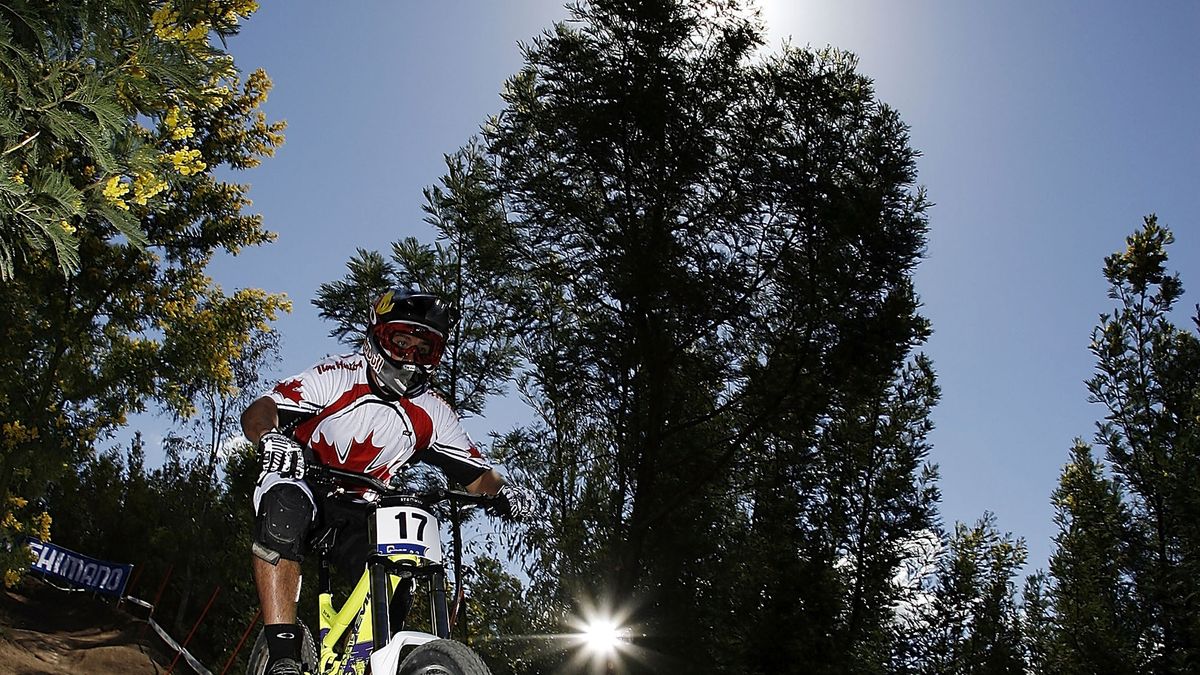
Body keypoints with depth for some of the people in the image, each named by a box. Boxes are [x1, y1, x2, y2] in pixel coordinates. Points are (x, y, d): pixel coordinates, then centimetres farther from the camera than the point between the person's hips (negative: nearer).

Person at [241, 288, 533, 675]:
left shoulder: (433, 414, -2)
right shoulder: (337, 377, -11)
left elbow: (477, 475, -2)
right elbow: (258, 412, -19)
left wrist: (503, 492, -26)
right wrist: (270, 436, -44)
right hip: (301, 483, -3)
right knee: (285, 512, -37)